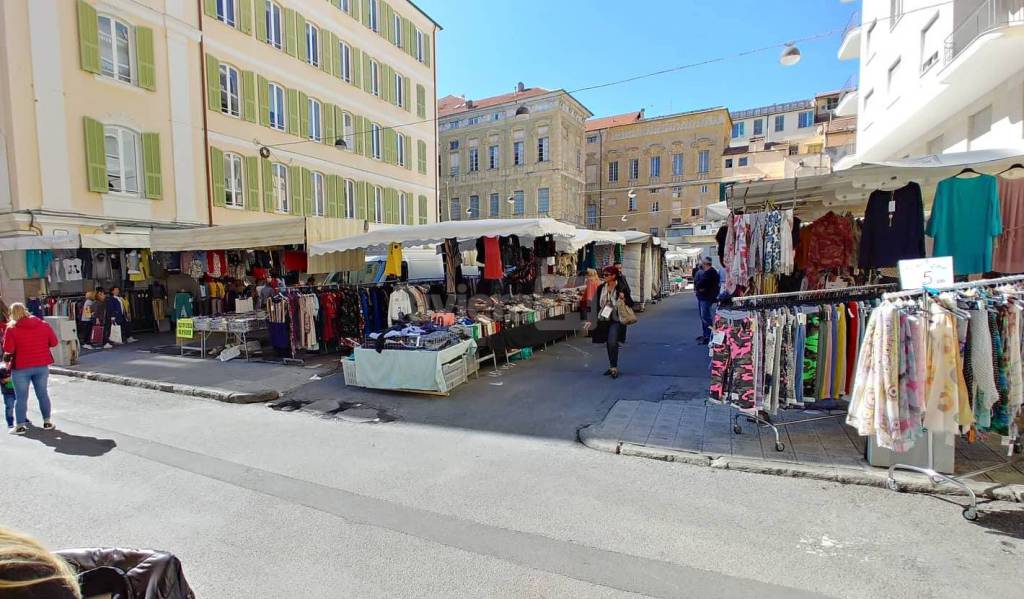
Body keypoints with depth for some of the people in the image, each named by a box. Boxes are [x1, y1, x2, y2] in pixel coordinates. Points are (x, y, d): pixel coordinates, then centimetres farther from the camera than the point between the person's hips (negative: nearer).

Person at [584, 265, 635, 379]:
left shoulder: (621, 288, -8)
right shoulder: (601, 289, 3)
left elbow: (631, 304, -2)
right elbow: (595, 305, 7)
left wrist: (624, 299, -24)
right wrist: (591, 320, 4)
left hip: (616, 320, -5)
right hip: (603, 320, 5)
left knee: (612, 342, -18)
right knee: (608, 344, 12)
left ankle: (614, 367, -5)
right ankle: (612, 366, 25)